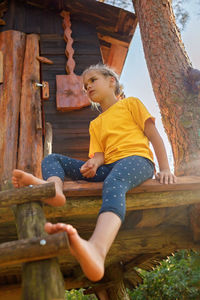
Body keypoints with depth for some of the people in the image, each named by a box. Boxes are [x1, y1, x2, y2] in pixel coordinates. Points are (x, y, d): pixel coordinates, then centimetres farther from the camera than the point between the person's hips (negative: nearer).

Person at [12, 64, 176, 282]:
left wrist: (164, 169, -5)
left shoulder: (130, 103, 20)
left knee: (114, 181, -42)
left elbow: (154, 135, 10)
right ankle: (53, 188, -44)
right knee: (51, 160, -6)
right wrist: (94, 162, -12)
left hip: (137, 160, -5)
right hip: (108, 167, 6)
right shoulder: (95, 124, 31)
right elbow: (100, 154, 14)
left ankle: (97, 249, -70)